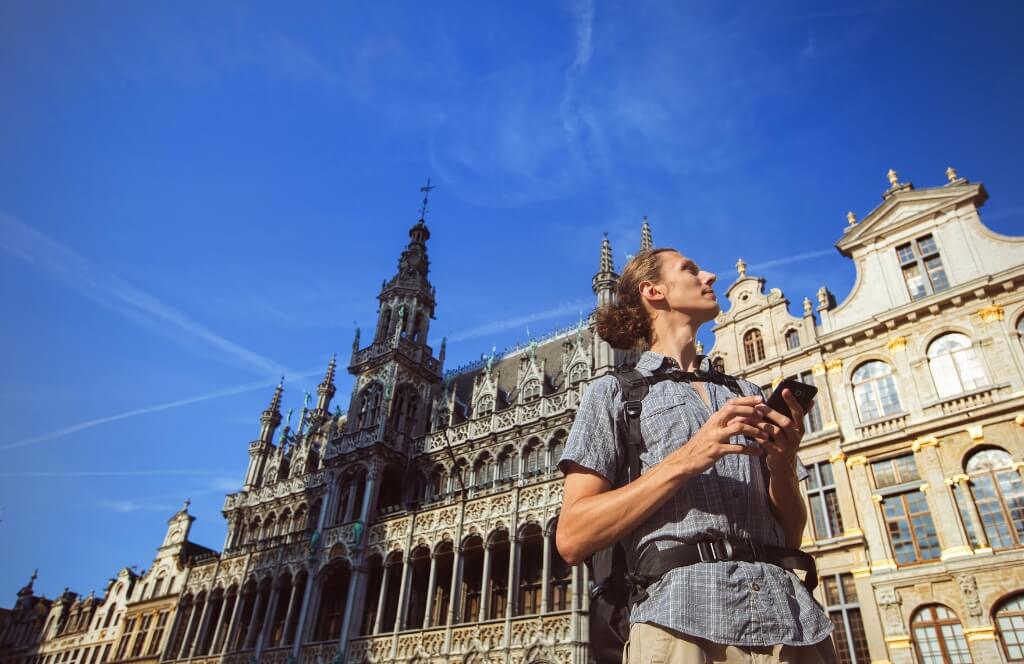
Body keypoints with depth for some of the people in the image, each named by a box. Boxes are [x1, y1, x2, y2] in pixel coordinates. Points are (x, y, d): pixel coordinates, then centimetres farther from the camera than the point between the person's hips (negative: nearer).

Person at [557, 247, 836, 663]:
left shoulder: (748, 393, 18)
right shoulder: (614, 390, 5)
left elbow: (792, 537, 16)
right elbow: (572, 539, -6)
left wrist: (782, 462, -4)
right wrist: (686, 460, -14)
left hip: (790, 621, 5)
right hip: (681, 620, -4)